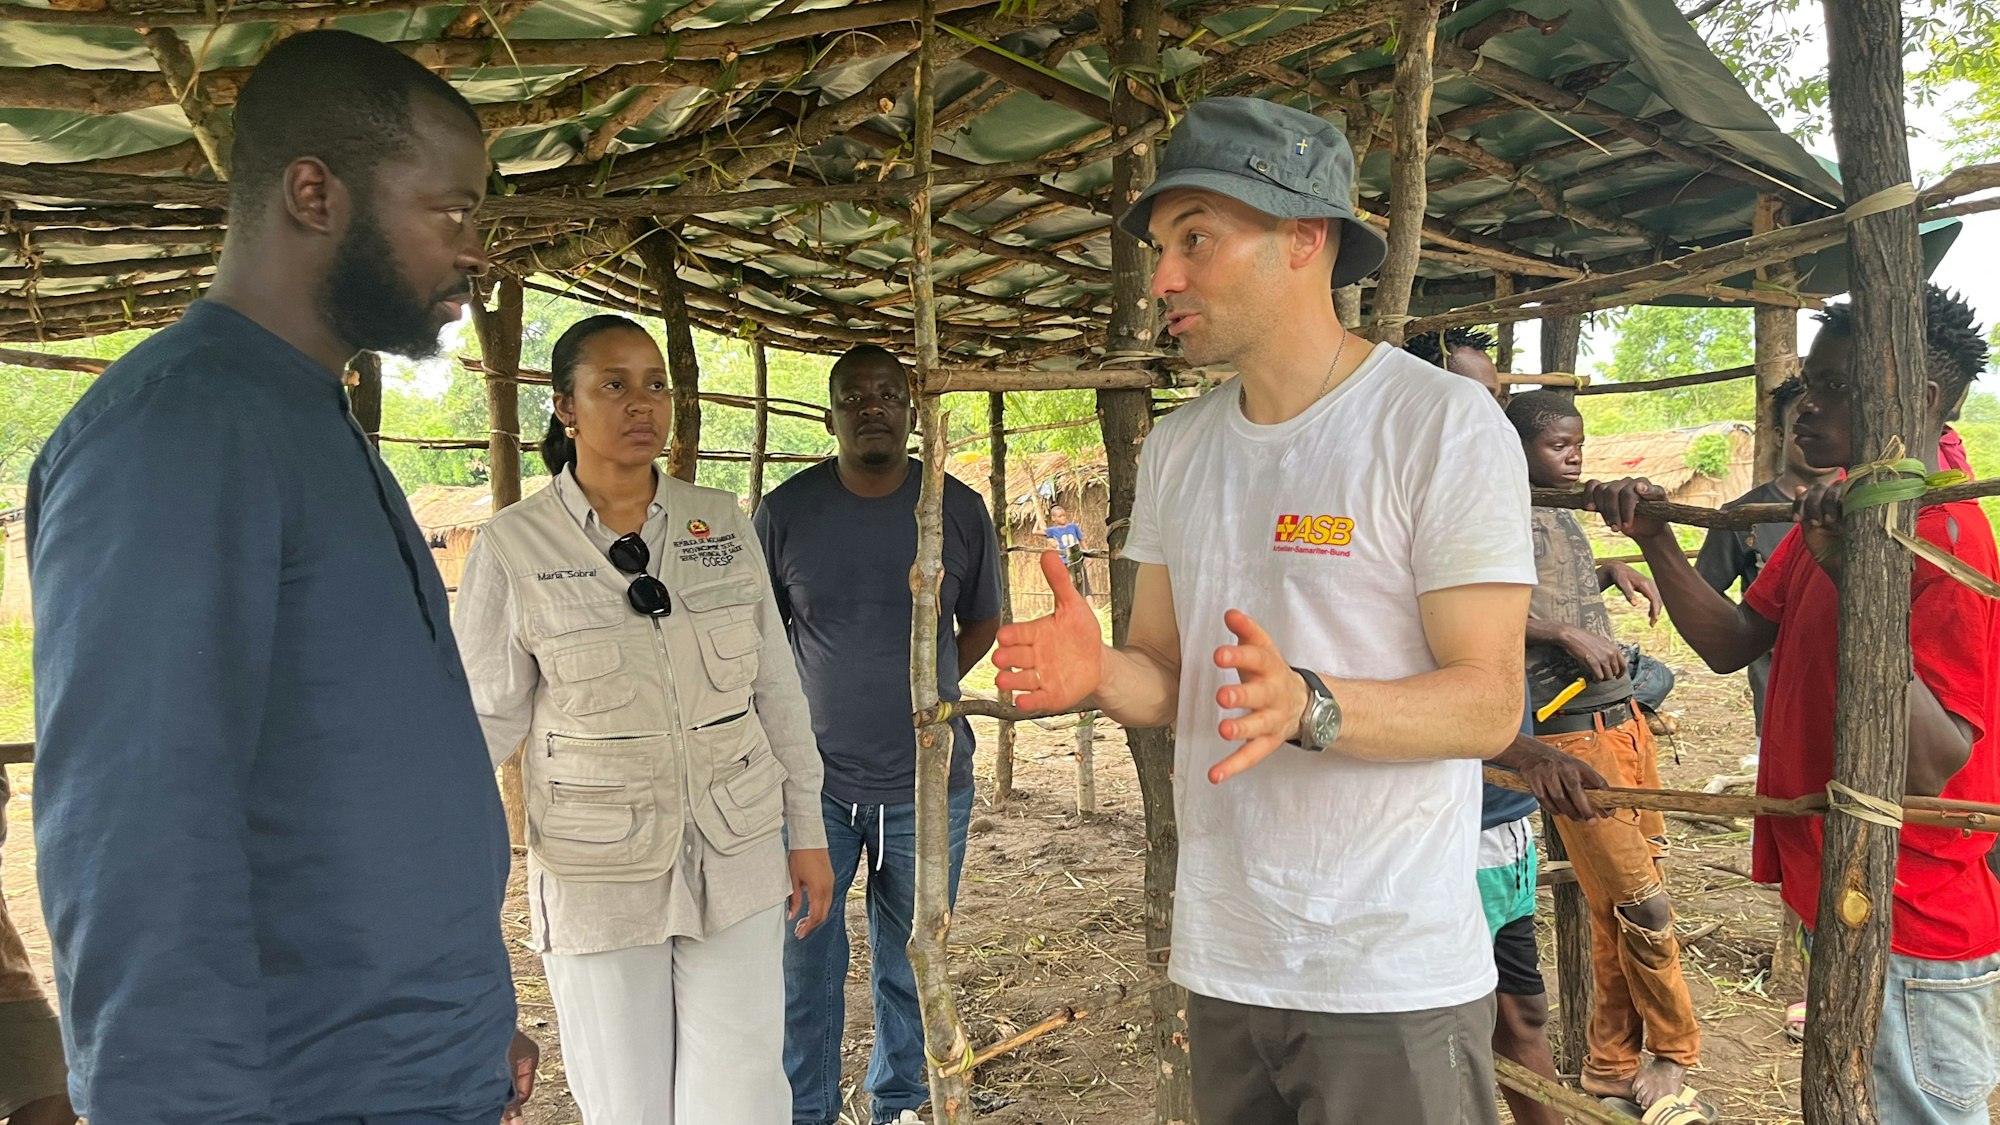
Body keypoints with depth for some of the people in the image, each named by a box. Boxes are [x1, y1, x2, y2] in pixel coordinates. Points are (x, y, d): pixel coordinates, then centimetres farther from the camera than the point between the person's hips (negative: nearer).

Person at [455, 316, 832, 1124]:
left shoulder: (722, 524, 0)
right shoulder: (514, 547, -7)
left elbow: (775, 689, 5)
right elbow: (487, 716, -5)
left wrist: (806, 831, 7)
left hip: (736, 859, 2)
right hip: (596, 874, -1)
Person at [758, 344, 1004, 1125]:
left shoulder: (960, 510, -2)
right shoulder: (785, 511, -4)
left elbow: (982, 622, 11)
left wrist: (922, 691, 1)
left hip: (928, 781, 1)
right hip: (816, 781, -1)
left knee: (907, 964, 16)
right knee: (806, 965, 8)